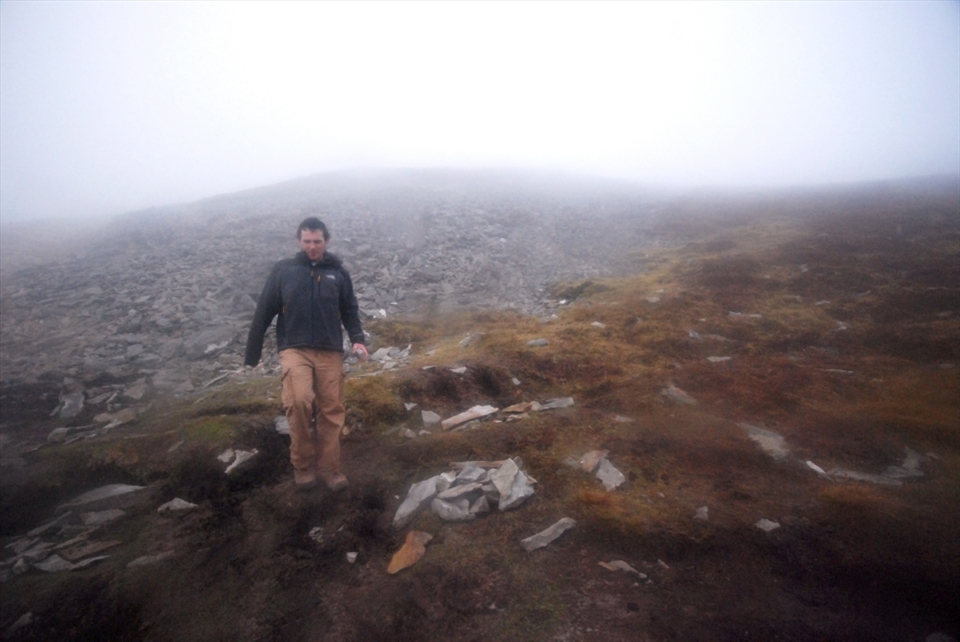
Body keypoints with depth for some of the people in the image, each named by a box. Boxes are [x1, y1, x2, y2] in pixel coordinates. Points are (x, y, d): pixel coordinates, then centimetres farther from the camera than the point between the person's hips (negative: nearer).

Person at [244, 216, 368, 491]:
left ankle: (328, 467, 20)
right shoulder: (283, 270, 3)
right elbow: (263, 313, 4)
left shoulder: (338, 273, 7)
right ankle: (302, 464, -2)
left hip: (330, 352, 2)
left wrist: (357, 340, -5)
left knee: (332, 411, 3)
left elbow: (350, 311, 12)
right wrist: (252, 354, 3)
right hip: (294, 349, -2)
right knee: (299, 400, -23)